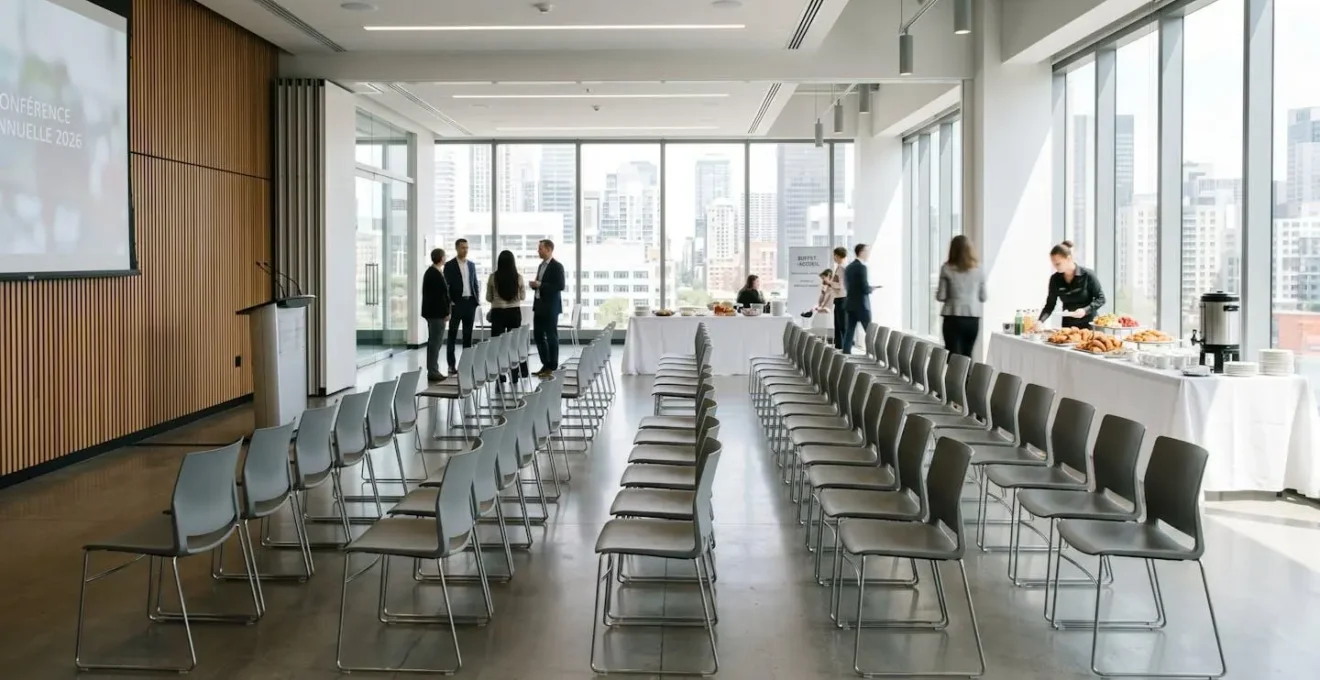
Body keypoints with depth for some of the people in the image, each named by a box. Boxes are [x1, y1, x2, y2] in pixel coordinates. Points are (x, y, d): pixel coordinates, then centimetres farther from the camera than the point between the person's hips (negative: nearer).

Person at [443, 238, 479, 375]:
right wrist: (450, 303, -13)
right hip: (456, 303, -5)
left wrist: (476, 300, 6)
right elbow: (446, 286, -6)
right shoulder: (449, 265, -3)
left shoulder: (471, 265, 13)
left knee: (468, 335, 7)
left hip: (470, 302, 5)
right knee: (452, 335, 0)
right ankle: (452, 364, 1)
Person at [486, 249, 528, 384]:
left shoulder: (493, 277, -7)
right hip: (514, 312, 1)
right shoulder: (518, 277, -5)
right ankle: (514, 376, 16)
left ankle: (500, 377, 4)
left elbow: (488, 298, 1)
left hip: (498, 313, -1)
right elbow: (523, 297, 6)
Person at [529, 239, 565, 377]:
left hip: (550, 307, -8)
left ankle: (552, 367, 5)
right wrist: (535, 285, 1)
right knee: (538, 336, 9)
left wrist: (540, 285, -20)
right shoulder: (541, 266, 16)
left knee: (551, 336, -2)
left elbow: (560, 286, -17)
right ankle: (545, 364, 19)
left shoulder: (557, 266, -10)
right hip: (539, 305, 8)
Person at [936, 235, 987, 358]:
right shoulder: (978, 271, 4)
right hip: (973, 319, 3)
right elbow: (983, 297, 10)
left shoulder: (947, 269, -3)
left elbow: (941, 296, -2)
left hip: (953, 318, -2)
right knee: (966, 357, 13)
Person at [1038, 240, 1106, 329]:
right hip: (1067, 326, 3)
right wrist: (1040, 321, -16)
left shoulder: (1087, 275, -11)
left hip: (1088, 325, -3)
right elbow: (1050, 305, 1)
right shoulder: (1055, 279, -1)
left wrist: (1085, 310, -22)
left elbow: (1101, 299, -6)